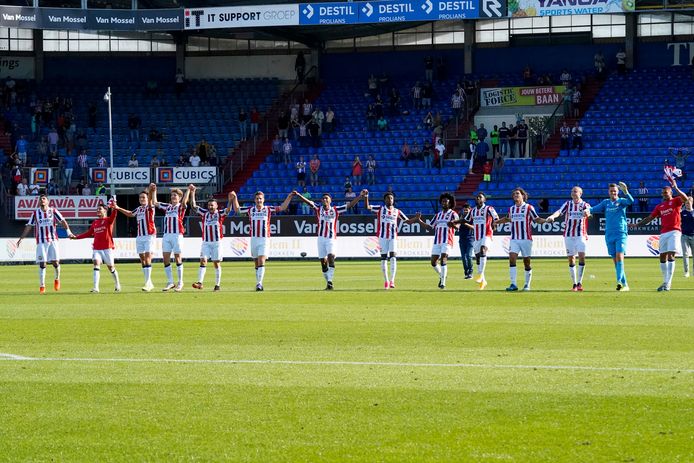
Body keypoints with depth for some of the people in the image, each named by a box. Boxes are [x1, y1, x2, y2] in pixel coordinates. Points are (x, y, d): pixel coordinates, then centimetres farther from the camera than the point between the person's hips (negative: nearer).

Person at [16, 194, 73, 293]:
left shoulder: (53, 211, 5)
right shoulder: (35, 213, 6)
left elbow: (62, 221, -3)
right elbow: (28, 226, 8)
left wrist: (68, 230, -20)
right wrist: (21, 238, 2)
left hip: (53, 240, 0)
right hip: (41, 241, 0)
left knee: (55, 262, -6)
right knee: (42, 264, -5)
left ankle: (57, 279, 21)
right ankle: (42, 286, 3)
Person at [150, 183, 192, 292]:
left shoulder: (181, 207, 4)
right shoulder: (167, 206, 17)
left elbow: (184, 202, -18)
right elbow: (154, 203, 22)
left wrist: (188, 190, -23)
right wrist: (153, 191, 19)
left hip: (177, 235, -5)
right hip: (166, 235, 5)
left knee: (177, 259, -1)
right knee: (166, 259, 2)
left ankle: (180, 283, 5)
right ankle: (170, 282, 9)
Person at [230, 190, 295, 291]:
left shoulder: (268, 209, 3)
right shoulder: (250, 210, 8)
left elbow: (282, 207, 3)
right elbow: (237, 209, 19)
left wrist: (289, 197, -6)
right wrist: (235, 198, 11)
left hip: (264, 239, -3)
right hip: (253, 239, 3)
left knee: (261, 262, -15)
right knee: (257, 264, 9)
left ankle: (259, 283, -20)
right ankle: (257, 283, 16)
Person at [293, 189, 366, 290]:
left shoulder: (336, 210, 4)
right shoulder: (318, 209, 6)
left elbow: (350, 205, 2)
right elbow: (308, 202, -6)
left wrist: (360, 196, -5)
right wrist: (298, 195, -20)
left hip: (331, 239, -2)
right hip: (321, 238, 2)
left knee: (331, 257, -21)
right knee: (323, 262, 3)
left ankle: (330, 281, -23)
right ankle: (327, 281, 14)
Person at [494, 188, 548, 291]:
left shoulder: (528, 208, -1)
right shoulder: (511, 209, 11)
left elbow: (537, 219, 0)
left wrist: (546, 220, -18)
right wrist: (496, 222, 33)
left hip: (526, 239, -3)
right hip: (514, 239, 3)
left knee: (527, 262, 3)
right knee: (512, 259, -14)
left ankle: (527, 284, 17)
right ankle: (513, 284, -16)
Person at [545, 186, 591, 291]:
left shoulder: (584, 205, 2)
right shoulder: (568, 204, 7)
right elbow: (559, 211, -10)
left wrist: (586, 212, -47)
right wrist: (552, 216, -33)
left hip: (581, 235, -2)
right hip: (568, 235, 2)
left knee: (582, 256, -16)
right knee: (571, 259, 2)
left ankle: (579, 282, -10)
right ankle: (574, 284, 9)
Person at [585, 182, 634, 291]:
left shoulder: (621, 201, 3)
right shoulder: (606, 202, 15)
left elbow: (631, 201, -16)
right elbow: (597, 208, 6)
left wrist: (626, 192, -34)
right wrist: (588, 210, -16)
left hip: (621, 234, -5)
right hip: (609, 235, 5)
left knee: (619, 256, -19)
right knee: (615, 260, 4)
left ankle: (619, 281, -27)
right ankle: (625, 284, 10)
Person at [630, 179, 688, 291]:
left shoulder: (676, 201, 2)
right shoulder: (660, 206, 17)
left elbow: (685, 198, -20)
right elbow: (650, 218, 21)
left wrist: (676, 188, -29)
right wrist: (637, 225, 16)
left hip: (674, 232, -6)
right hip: (663, 233, 6)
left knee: (671, 256, -14)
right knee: (663, 257, 7)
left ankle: (668, 283, -18)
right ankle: (665, 282, 17)